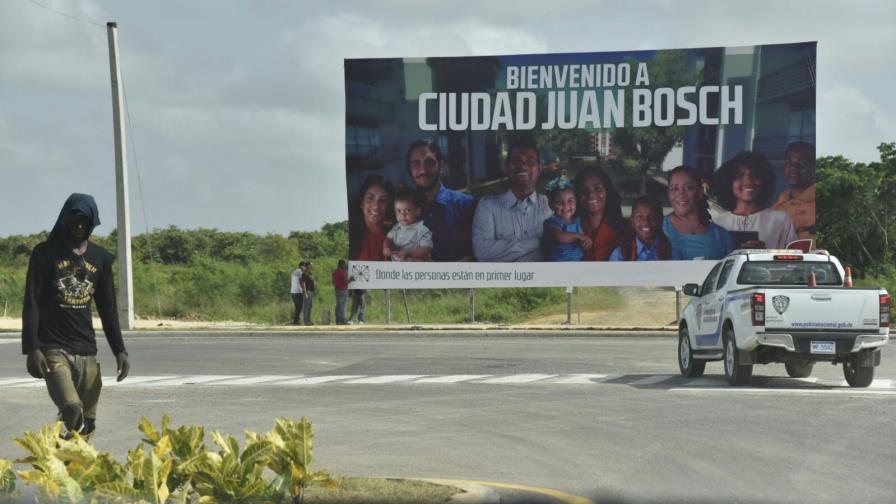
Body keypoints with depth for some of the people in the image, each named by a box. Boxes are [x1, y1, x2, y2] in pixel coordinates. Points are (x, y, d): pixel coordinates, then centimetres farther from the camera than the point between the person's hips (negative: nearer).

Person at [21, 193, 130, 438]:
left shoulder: (100, 258, 11)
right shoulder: (46, 253, -1)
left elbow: (107, 307, 16)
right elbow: (31, 303, -5)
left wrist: (119, 350, 11)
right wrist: (32, 349, -14)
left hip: (86, 351, 5)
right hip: (53, 349, -5)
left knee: (87, 423, 2)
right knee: (73, 411, -25)